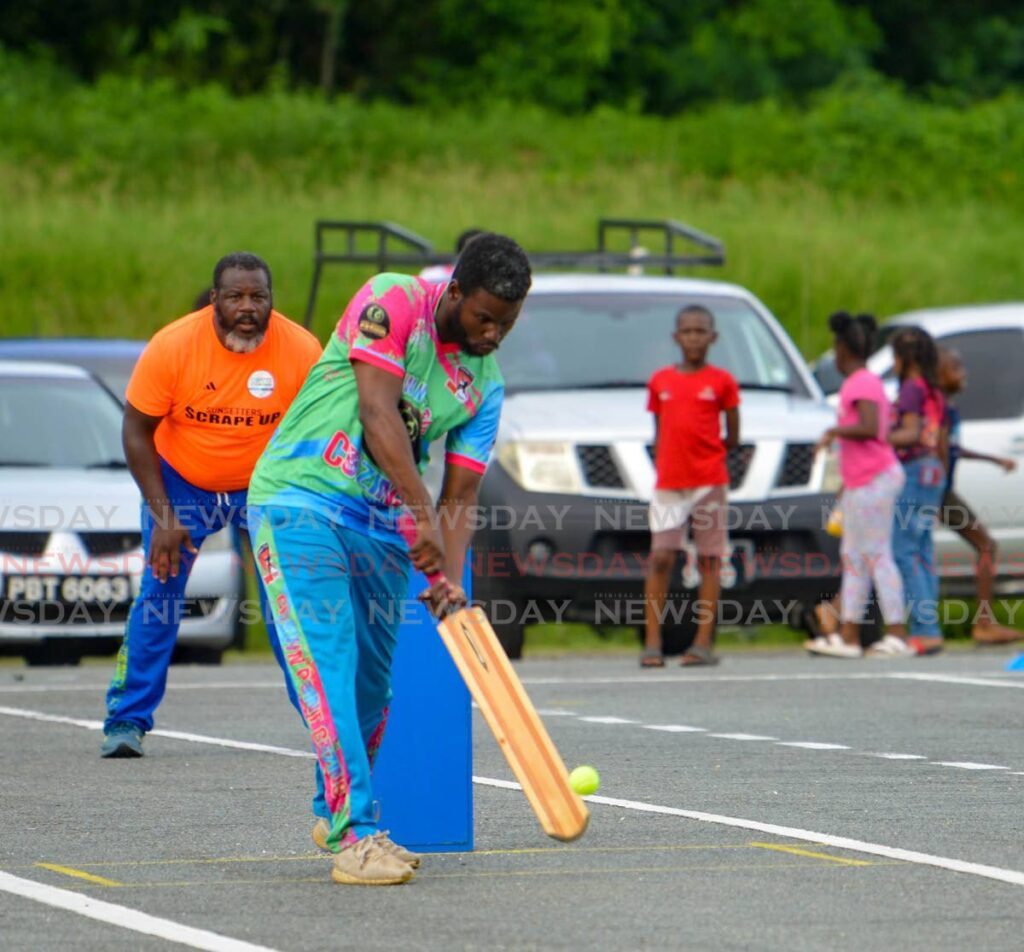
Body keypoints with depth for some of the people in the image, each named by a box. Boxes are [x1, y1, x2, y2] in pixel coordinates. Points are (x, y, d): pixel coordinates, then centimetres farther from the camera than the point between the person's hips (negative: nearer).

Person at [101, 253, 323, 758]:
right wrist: (163, 518, -17)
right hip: (181, 482, -1)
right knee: (159, 594, -8)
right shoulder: (172, 346, -23)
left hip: (266, 485, 1)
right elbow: (137, 432, -12)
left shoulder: (302, 350, -21)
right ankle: (126, 720, 2)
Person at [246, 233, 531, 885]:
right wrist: (424, 515, -29)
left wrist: (450, 578, -15)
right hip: (301, 500, -6)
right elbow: (377, 412, -22)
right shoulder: (393, 301, -11)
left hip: (386, 525, 6)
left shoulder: (486, 384, 6)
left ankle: (334, 813, 31)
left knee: (372, 682, 8)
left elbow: (461, 496, 3)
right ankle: (354, 837, -22)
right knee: (328, 663, -17)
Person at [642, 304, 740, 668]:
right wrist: (669, 462, 0)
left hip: (710, 482, -2)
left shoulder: (722, 382, 4)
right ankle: (652, 643, -4)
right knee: (660, 559, -5)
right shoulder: (660, 382, 10)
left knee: (709, 559, -1)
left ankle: (703, 643, 0)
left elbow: (732, 439, 6)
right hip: (668, 483, 2)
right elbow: (659, 437, 14)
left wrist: (699, 451, 1)